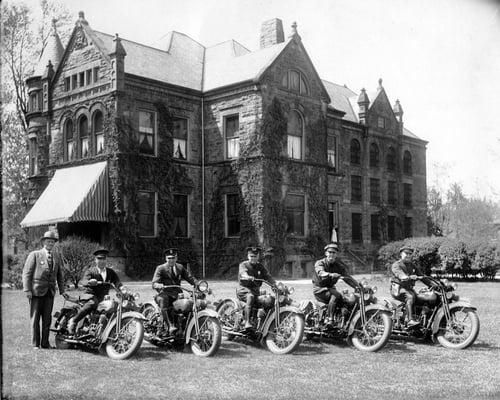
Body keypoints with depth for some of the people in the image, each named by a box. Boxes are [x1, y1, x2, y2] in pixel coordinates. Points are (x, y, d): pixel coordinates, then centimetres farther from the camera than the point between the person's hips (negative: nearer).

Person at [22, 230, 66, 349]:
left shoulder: (57, 257, 13)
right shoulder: (34, 255, 0)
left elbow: (60, 274, 17)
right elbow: (26, 272, -3)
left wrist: (62, 290, 9)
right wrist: (27, 289, -11)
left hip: (50, 292, 4)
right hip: (36, 291, -3)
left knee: (47, 318, 4)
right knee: (35, 318, 0)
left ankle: (45, 343, 12)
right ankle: (35, 344, 7)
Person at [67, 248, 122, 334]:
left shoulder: (111, 272, 14)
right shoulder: (91, 271, 3)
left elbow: (117, 282, 0)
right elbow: (84, 281, -14)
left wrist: (123, 289, -21)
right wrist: (90, 282, -37)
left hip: (103, 298, 5)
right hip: (91, 296, -4)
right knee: (93, 303, -37)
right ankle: (73, 321, -28)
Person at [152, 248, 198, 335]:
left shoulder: (180, 267, 18)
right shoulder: (160, 268, 6)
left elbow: (190, 278, 12)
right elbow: (154, 283, -5)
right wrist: (159, 285, -30)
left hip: (177, 294, 4)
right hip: (165, 293, -4)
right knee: (163, 300, -38)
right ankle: (170, 326, -48)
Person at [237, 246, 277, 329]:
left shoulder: (260, 266, 17)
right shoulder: (243, 265, 1)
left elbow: (267, 276, 6)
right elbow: (243, 273, -21)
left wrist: (275, 284, -13)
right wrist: (249, 277, -44)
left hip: (256, 290, 5)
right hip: (244, 289, -5)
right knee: (250, 296, -37)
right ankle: (247, 322, -44)